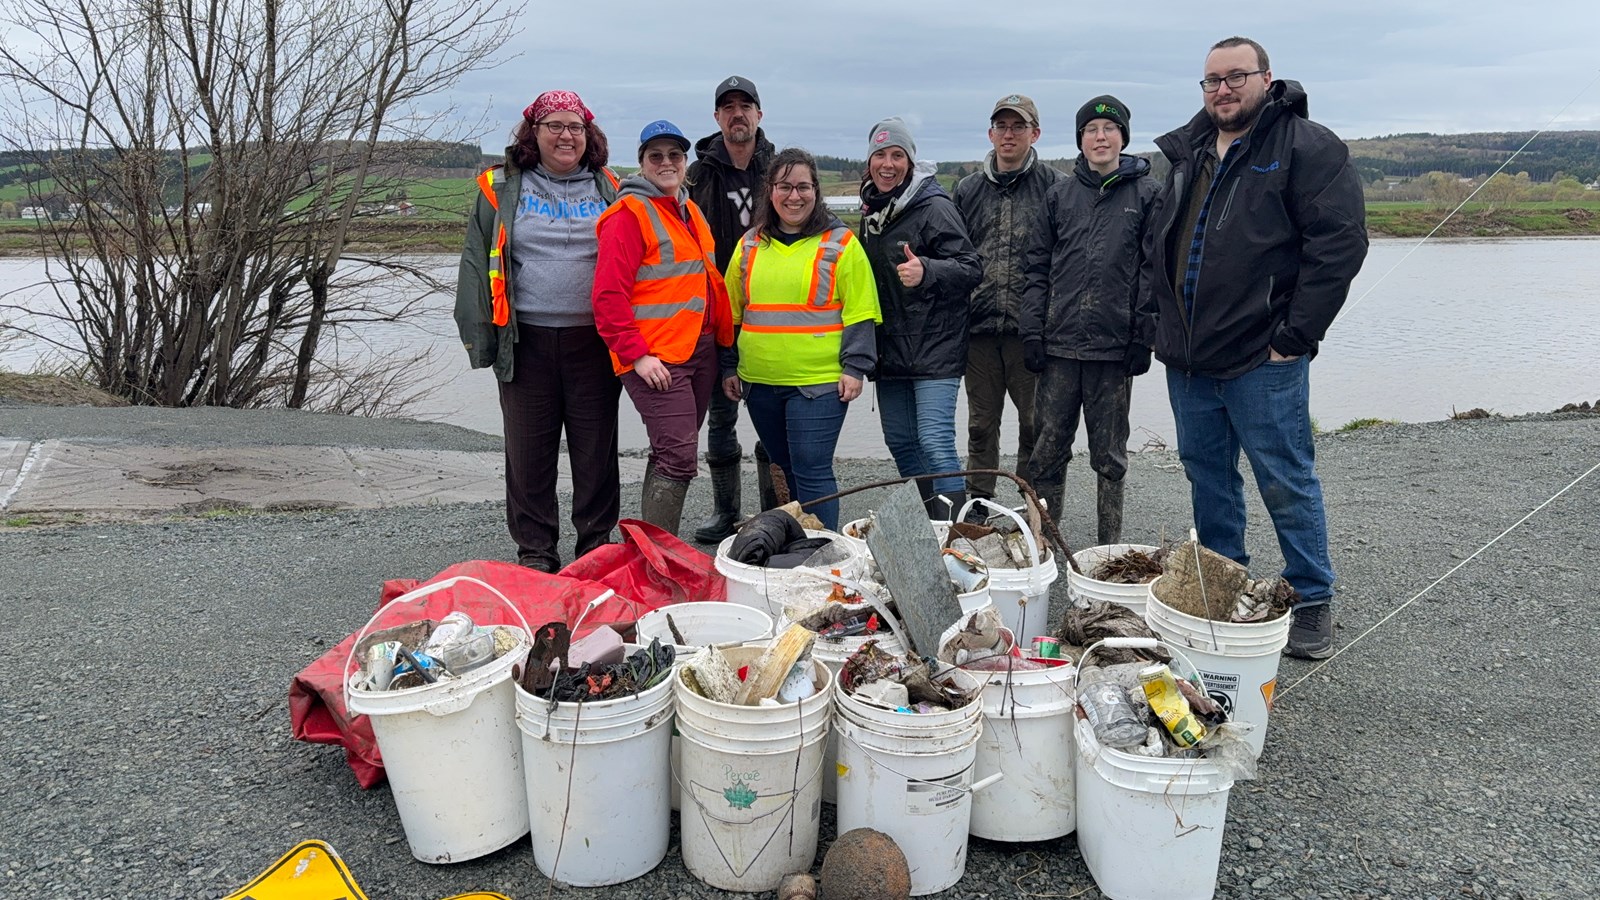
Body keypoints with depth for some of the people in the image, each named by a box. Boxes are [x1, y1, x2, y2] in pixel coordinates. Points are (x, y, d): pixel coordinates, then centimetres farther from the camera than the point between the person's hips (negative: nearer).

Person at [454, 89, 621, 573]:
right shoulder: (502, 188, 7)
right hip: (527, 341, -1)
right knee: (529, 451, 4)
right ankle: (535, 551, 16)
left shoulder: (609, 190, 11)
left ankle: (597, 543, 20)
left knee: (596, 448, 6)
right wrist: (479, 333, -3)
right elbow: (476, 260, 6)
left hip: (595, 340, 1)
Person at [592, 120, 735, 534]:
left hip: (700, 351, 8)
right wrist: (637, 355, -19)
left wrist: (723, 339, 18)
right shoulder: (630, 214, -8)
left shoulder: (690, 211, 18)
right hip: (655, 357, -8)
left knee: (674, 453, 14)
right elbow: (609, 294, -15)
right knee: (678, 456, -14)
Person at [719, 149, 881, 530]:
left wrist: (855, 367, -11)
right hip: (759, 382, 5)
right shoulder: (750, 244, 11)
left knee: (811, 471, -8)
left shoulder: (840, 242, -1)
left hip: (818, 381, -5)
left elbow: (860, 313, -4)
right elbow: (733, 312, 16)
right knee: (786, 469, 16)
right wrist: (729, 368, 12)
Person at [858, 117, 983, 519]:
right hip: (890, 350, 8)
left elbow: (972, 268, -15)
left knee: (935, 442, -13)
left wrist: (926, 271, -32)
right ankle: (934, 524, 26)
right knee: (899, 441, 12)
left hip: (934, 349, -8)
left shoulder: (934, 207, -10)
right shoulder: (872, 210, 13)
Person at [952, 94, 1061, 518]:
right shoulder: (968, 190, 13)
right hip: (980, 328, 3)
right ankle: (978, 508, 23)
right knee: (981, 424, 11)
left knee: (1035, 424, 4)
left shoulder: (1053, 186, 2)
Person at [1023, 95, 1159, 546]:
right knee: (1048, 449, 4)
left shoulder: (1146, 193, 4)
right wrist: (1033, 331, 2)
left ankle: (1110, 546, 19)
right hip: (1059, 343, 2)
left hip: (1114, 344, -2)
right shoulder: (1060, 194, 10)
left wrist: (1144, 337, -5)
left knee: (1109, 455, 8)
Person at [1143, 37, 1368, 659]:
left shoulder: (1306, 147, -6)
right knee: (1206, 475, 15)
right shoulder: (1187, 154, 15)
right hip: (1187, 358, 7)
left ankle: (1313, 602, 15)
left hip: (1262, 359, -7)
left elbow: (1340, 241, -14)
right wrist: (1166, 324, 13)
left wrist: (1295, 336, -17)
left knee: (1286, 482, 0)